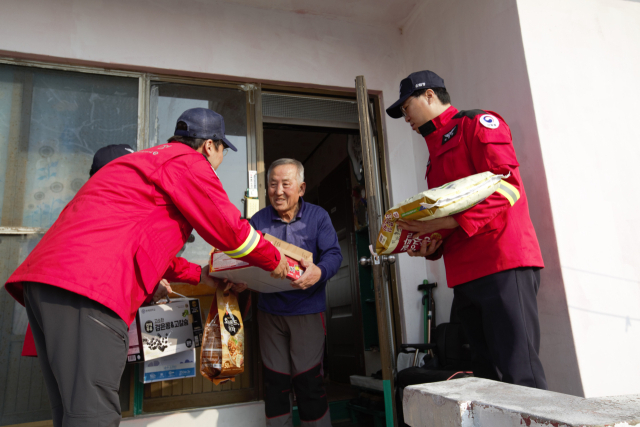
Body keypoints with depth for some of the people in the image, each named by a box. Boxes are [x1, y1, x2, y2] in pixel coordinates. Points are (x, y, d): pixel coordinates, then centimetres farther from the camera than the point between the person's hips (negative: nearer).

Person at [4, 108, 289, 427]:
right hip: (87, 288, -11)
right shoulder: (189, 162, 1)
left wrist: (199, 276, 40)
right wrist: (274, 262, 18)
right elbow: (230, 230, 1)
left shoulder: (146, 161, 33)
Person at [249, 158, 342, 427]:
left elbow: (333, 254, -11)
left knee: (308, 381, 2)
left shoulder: (318, 216, -1)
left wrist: (319, 272, -33)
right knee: (275, 382, 11)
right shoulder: (258, 220, 4)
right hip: (270, 311, 2)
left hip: (307, 309, -2)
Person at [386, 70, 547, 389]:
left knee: (520, 373, -9)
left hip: (502, 265, -8)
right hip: (464, 275, 9)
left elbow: (506, 184, -12)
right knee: (489, 377, 10)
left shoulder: (478, 123, 2)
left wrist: (450, 222, -18)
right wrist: (431, 246, 6)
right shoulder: (435, 153, 26)